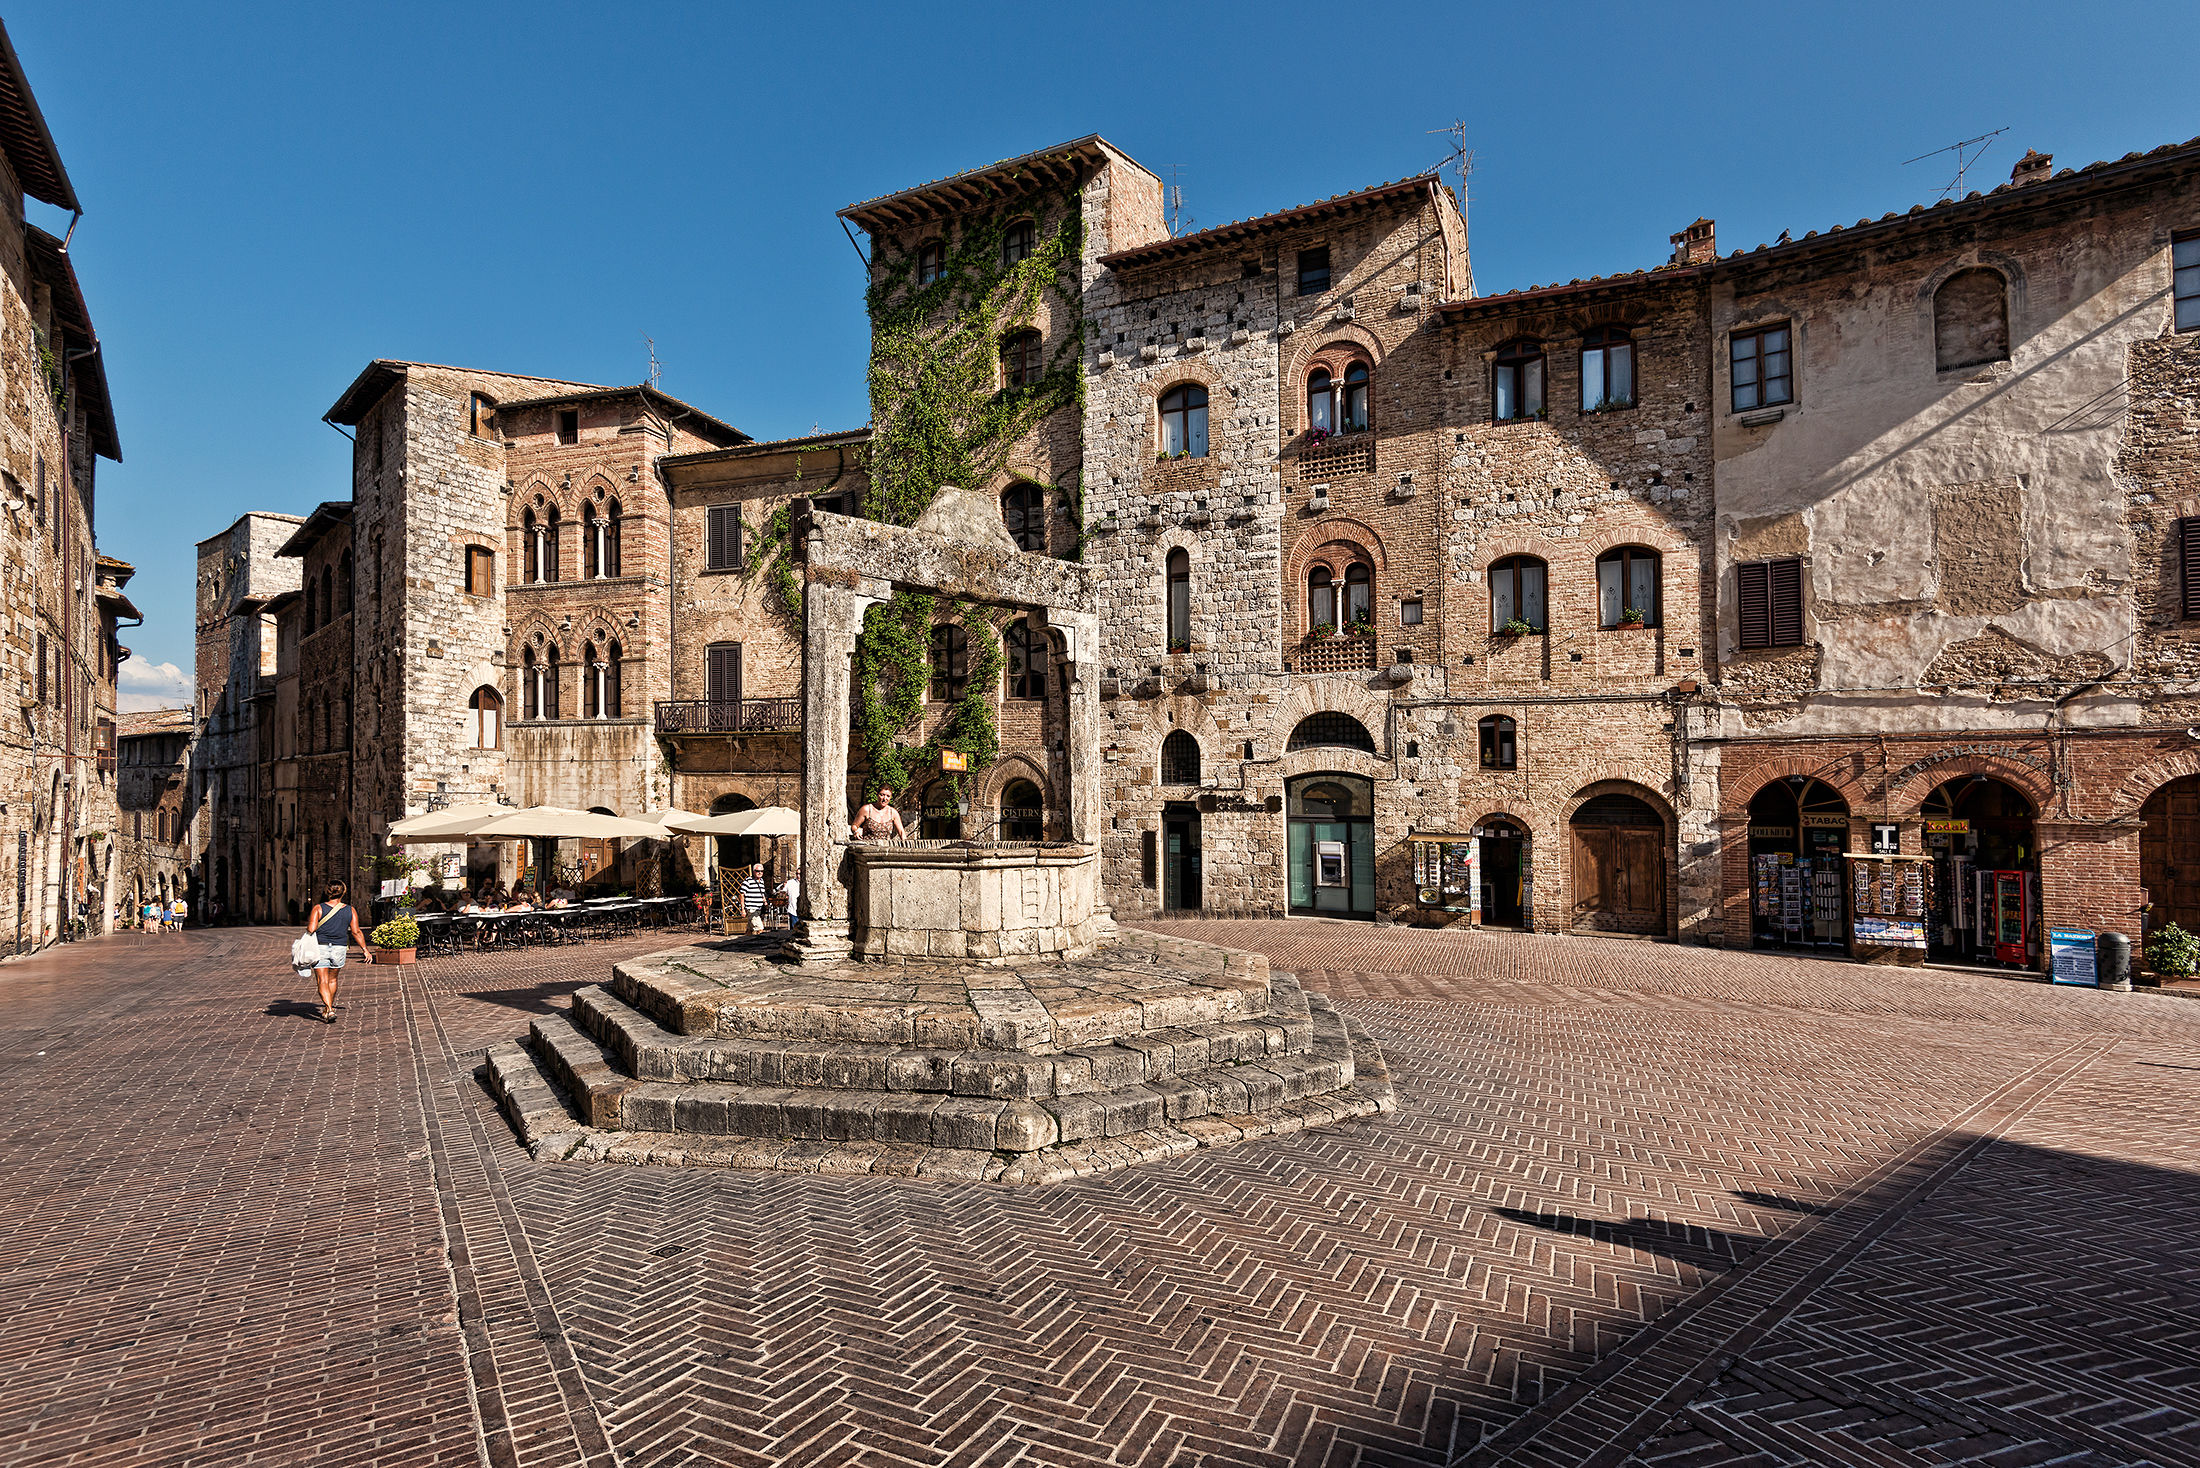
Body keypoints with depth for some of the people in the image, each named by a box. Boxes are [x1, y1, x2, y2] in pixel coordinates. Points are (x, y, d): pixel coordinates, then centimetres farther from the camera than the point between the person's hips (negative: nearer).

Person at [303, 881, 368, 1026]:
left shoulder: (318, 908, -5)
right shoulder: (350, 910, 0)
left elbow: (311, 929, -13)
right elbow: (356, 932, -1)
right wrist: (365, 949, 6)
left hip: (320, 948, -3)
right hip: (339, 949, 3)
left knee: (323, 981, 0)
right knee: (332, 979, 21)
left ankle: (329, 1010, -15)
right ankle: (328, 1008, 32)